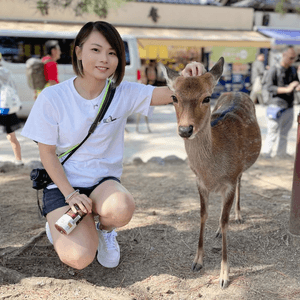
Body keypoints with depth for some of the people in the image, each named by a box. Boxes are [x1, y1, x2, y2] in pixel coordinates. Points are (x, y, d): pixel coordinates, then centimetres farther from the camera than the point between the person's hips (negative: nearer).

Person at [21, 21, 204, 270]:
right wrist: (70, 194, -16)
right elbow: (47, 153, -7)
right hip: (63, 184, -1)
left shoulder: (124, 94, -6)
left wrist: (187, 78, -38)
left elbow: (169, 94, -16)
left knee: (122, 208, -34)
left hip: (105, 182, 2)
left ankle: (105, 230, 5)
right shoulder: (52, 98, -12)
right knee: (79, 258, -21)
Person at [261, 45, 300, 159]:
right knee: (272, 133, -5)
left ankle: (281, 154, 23)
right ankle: (265, 155, 3)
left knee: (284, 134, 13)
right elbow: (269, 87, -15)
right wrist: (286, 89, -24)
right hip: (277, 106, -6)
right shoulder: (274, 70, -7)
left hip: (289, 107, 6)